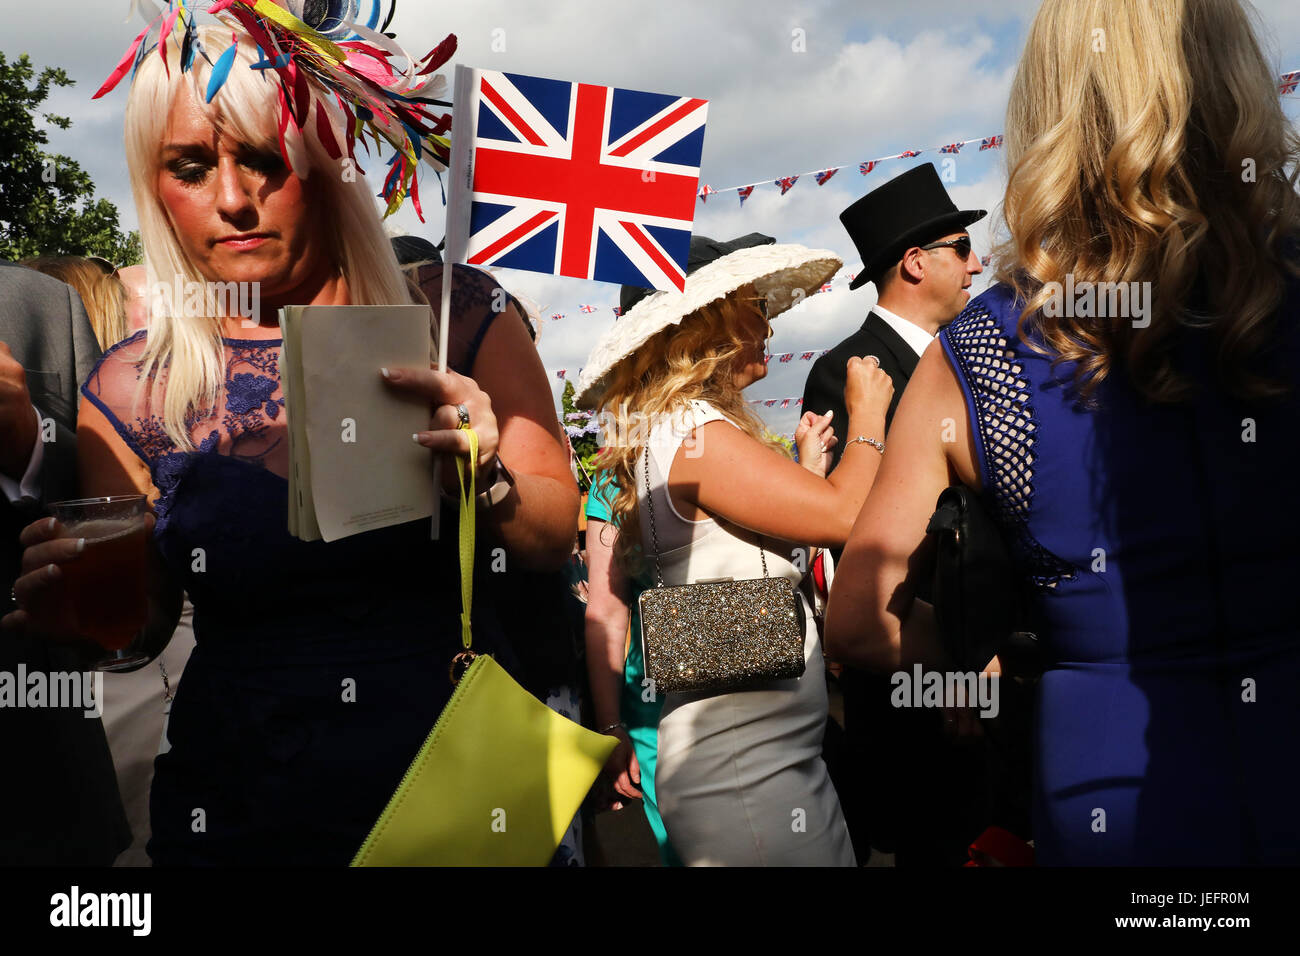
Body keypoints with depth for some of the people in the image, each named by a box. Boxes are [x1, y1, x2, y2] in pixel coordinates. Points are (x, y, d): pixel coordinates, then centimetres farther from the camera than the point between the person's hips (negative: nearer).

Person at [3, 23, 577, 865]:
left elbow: (555, 536, -4)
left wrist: (484, 478, -24)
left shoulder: (457, 321, -10)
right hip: (239, 809, 1)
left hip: (463, 767, 0)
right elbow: (143, 622, 4)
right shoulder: (130, 393, -6)